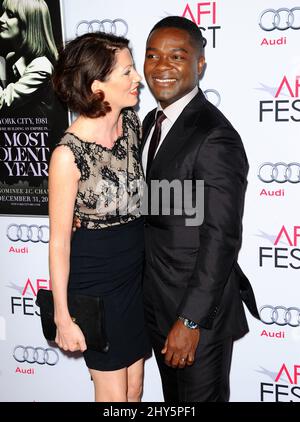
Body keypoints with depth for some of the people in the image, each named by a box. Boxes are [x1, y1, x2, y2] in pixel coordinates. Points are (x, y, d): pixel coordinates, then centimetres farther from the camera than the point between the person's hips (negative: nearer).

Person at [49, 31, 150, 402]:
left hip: (136, 274, 6)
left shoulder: (131, 122, -4)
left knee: (134, 385, 20)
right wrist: (62, 317, -10)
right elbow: (59, 241, -16)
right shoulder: (69, 153, -23)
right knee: (113, 394, 13)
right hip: (95, 283, -5)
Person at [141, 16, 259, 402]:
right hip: (156, 301, 8)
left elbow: (221, 238, -24)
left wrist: (190, 321, -22)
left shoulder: (215, 137, -23)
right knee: (173, 398, 25)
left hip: (198, 308, -8)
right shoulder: (152, 122, 5)